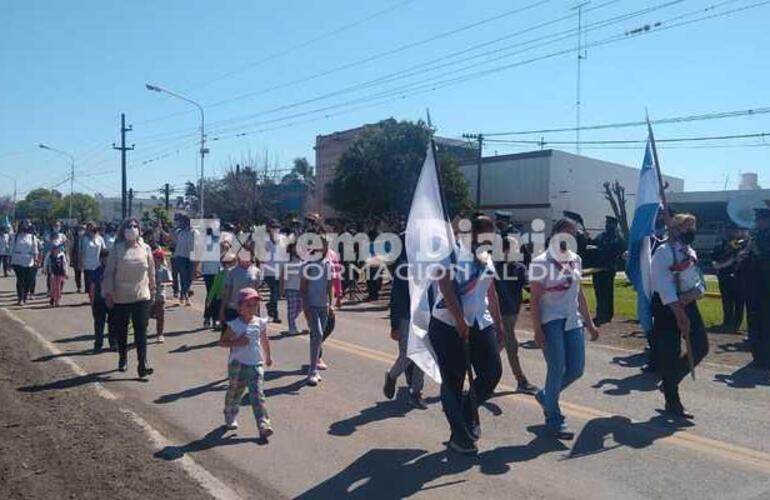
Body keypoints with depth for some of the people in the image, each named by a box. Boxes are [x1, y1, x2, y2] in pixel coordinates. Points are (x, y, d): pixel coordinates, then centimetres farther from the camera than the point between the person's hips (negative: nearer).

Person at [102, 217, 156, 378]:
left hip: (142, 296, 0)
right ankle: (123, 358, 32)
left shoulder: (145, 248, 3)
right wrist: (108, 293, -5)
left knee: (141, 331, -6)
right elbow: (109, 272, -2)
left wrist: (152, 290, 14)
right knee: (121, 331, 13)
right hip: (120, 298, 0)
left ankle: (142, 363, -7)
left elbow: (151, 271, 10)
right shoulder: (117, 249, -2)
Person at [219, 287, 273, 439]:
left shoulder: (260, 323, 2)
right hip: (237, 364, -1)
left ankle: (264, 425, -11)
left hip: (256, 364, 1)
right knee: (235, 392, 13)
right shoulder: (234, 325, -8)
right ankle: (230, 418, 39)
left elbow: (264, 340, 18)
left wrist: (268, 356, 29)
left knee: (258, 394, -8)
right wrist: (236, 342, -20)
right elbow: (222, 342, -4)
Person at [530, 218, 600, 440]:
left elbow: (579, 293, 18)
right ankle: (554, 419, 9)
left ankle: (545, 395, 30)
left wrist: (589, 322, 16)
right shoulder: (541, 262, -8)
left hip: (573, 320, 7)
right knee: (557, 369, -6)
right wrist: (537, 330, -16)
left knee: (576, 369, 6)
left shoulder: (576, 260, 12)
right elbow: (534, 298, -11)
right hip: (551, 321, -7)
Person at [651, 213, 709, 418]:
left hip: (688, 303, 8)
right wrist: (680, 315, -23)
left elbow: (700, 284, 9)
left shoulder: (691, 252, 11)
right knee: (669, 355, 0)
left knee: (701, 347, 7)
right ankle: (673, 403, 14)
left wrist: (689, 297, -13)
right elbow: (665, 288, -20)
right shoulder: (663, 252, -15)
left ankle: (670, 383, 27)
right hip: (667, 307, -8)